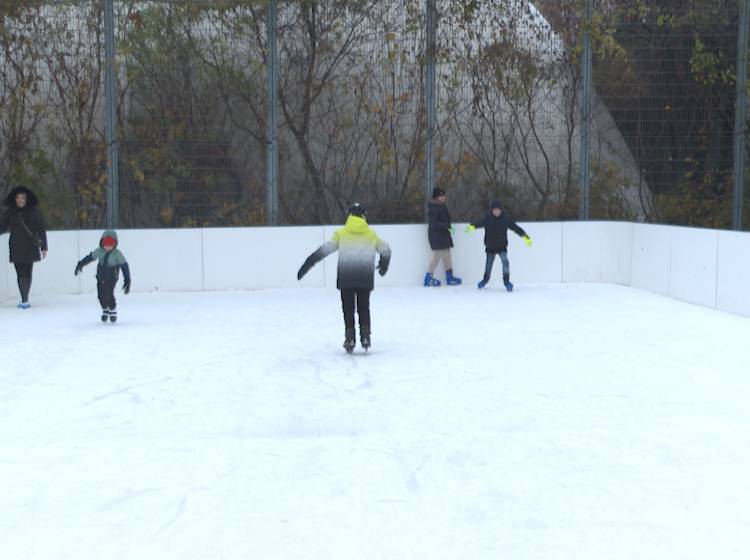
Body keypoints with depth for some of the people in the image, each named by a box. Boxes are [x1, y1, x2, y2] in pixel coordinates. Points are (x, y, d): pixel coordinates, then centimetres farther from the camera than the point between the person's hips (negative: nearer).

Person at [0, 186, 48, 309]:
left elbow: (42, 230, 1)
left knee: (27, 274, -7)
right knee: (20, 274, 1)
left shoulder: (33, 212, -1)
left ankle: (25, 300, -4)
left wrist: (44, 248, -2)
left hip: (30, 248, -2)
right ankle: (24, 300, 7)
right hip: (16, 249, 2)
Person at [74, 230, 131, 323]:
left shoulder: (117, 254, -17)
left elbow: (124, 266, -17)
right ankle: (105, 310, 31)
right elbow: (90, 257, 7)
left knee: (109, 294, -16)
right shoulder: (99, 251, -7)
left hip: (112, 278, -4)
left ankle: (113, 311, 9)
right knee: (101, 295, 4)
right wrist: (80, 264, 14)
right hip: (100, 277, 4)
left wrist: (127, 280, -21)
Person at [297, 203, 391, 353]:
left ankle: (350, 339, 2)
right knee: (364, 307, 15)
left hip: (346, 278, -1)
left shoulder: (341, 233, 5)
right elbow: (385, 250, 19)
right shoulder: (371, 234, 11)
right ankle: (365, 336, 8)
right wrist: (384, 265, 39)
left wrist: (308, 264, -2)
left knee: (348, 308, 7)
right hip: (365, 277, 1)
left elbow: (325, 249, -3)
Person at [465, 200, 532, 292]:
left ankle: (506, 281, -10)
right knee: (489, 263, 15)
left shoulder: (505, 219, -9)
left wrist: (525, 237, -12)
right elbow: (480, 223, -30)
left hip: (502, 246, -1)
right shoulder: (488, 219, -13)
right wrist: (472, 226, -53)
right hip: (490, 246, 1)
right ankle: (486, 279, 42)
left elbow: (516, 227, -7)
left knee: (505, 261, -21)